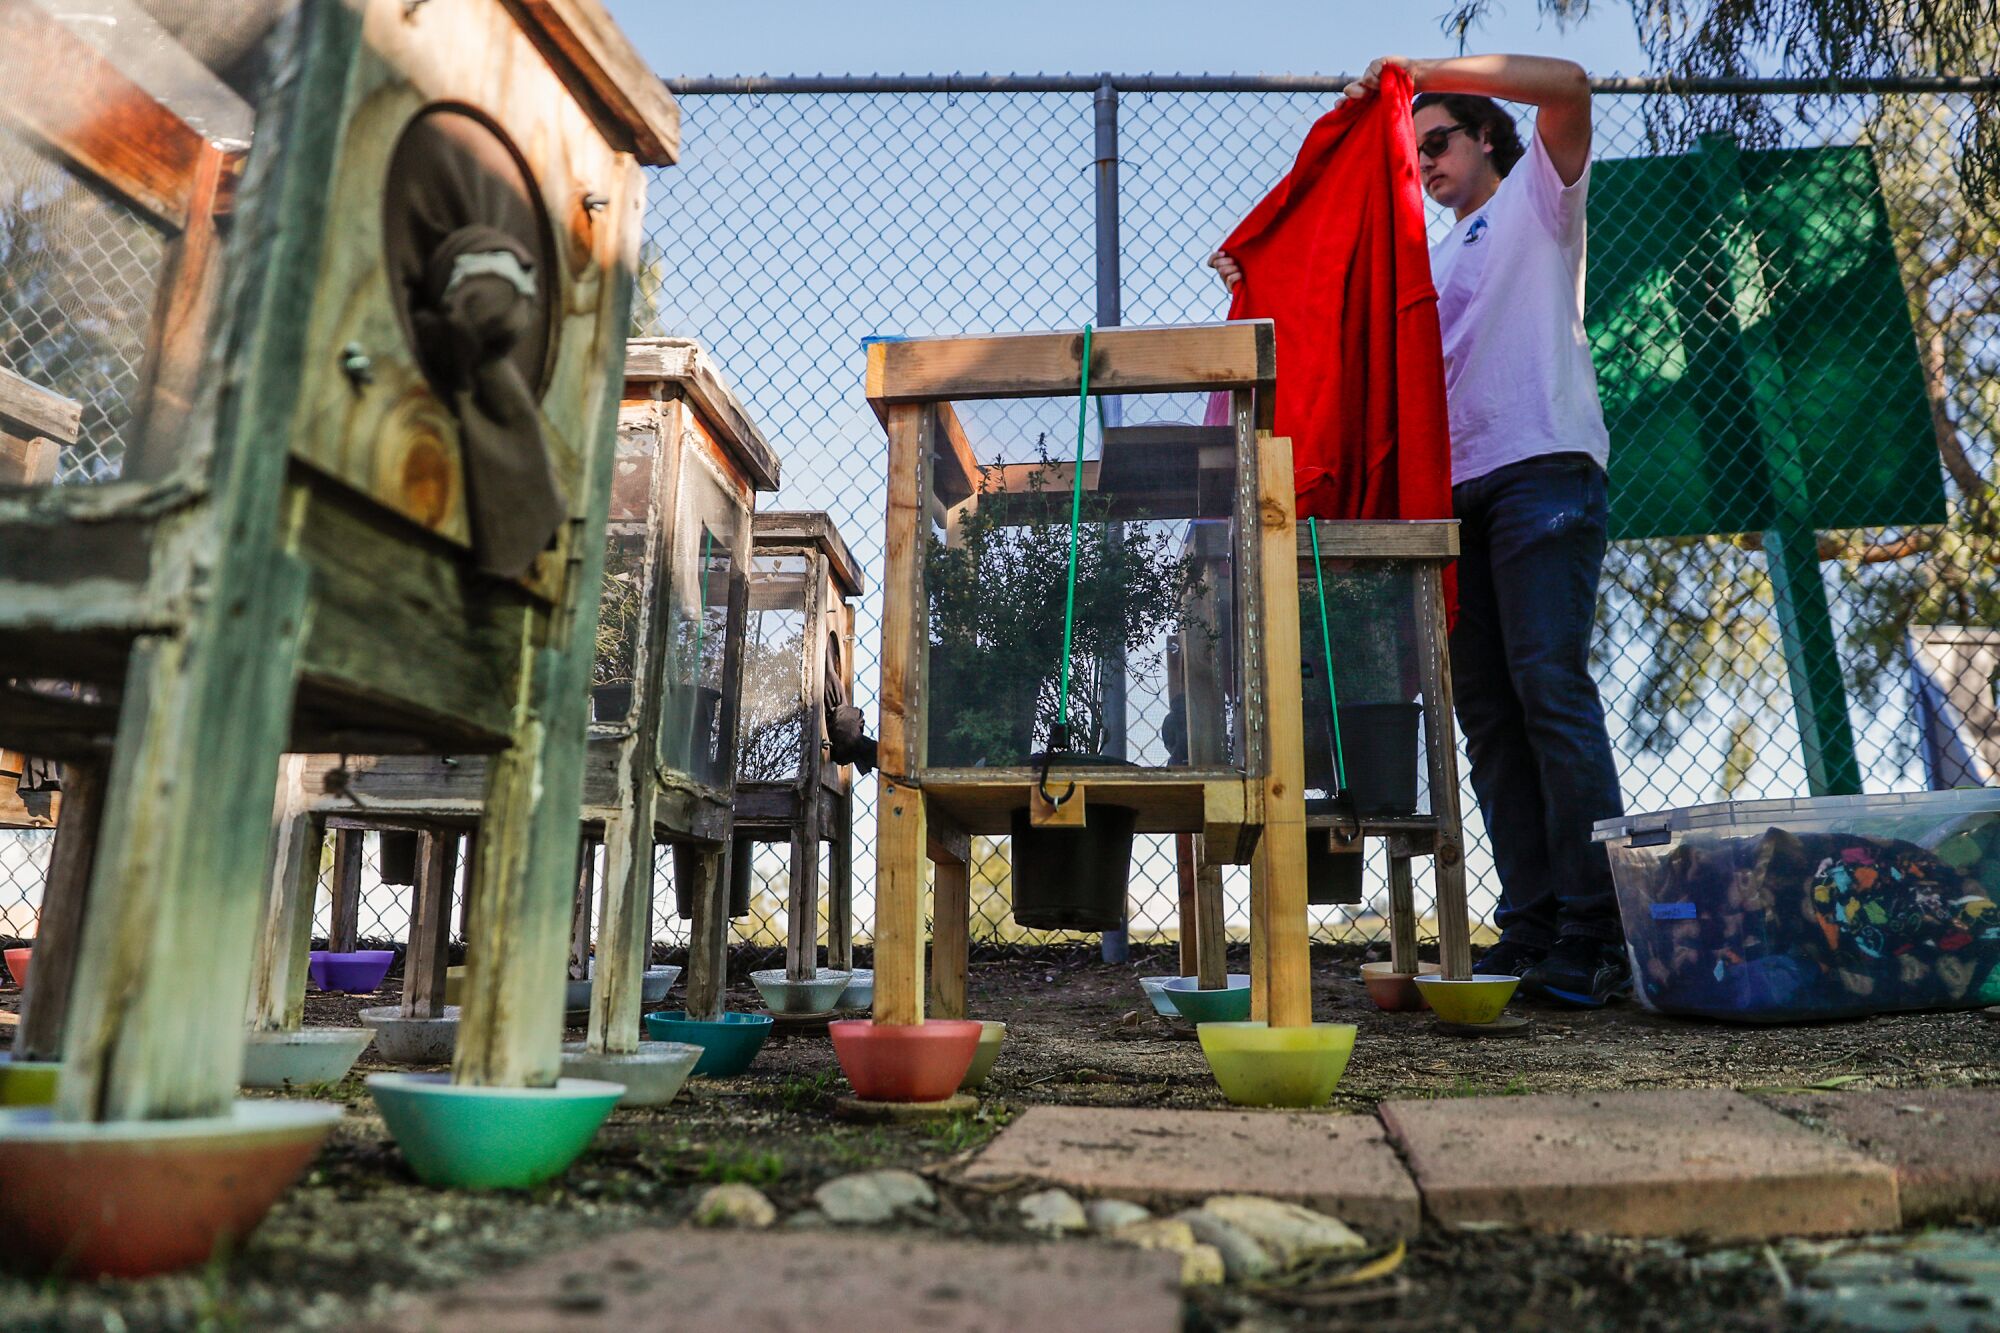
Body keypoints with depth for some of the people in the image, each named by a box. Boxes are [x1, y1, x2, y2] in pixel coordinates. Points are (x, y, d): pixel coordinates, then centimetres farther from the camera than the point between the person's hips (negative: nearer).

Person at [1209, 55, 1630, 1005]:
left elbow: (1568, 85, -2)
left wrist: (1423, 71, 1)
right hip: (1457, 491, 7)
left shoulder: (1538, 196, 15)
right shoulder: (1434, 259, 32)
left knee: (1550, 689, -16)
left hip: (1541, 471, -6)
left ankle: (1594, 935, -13)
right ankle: (1531, 931, 2)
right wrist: (1263, 289, 14)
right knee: (1486, 712, -1)